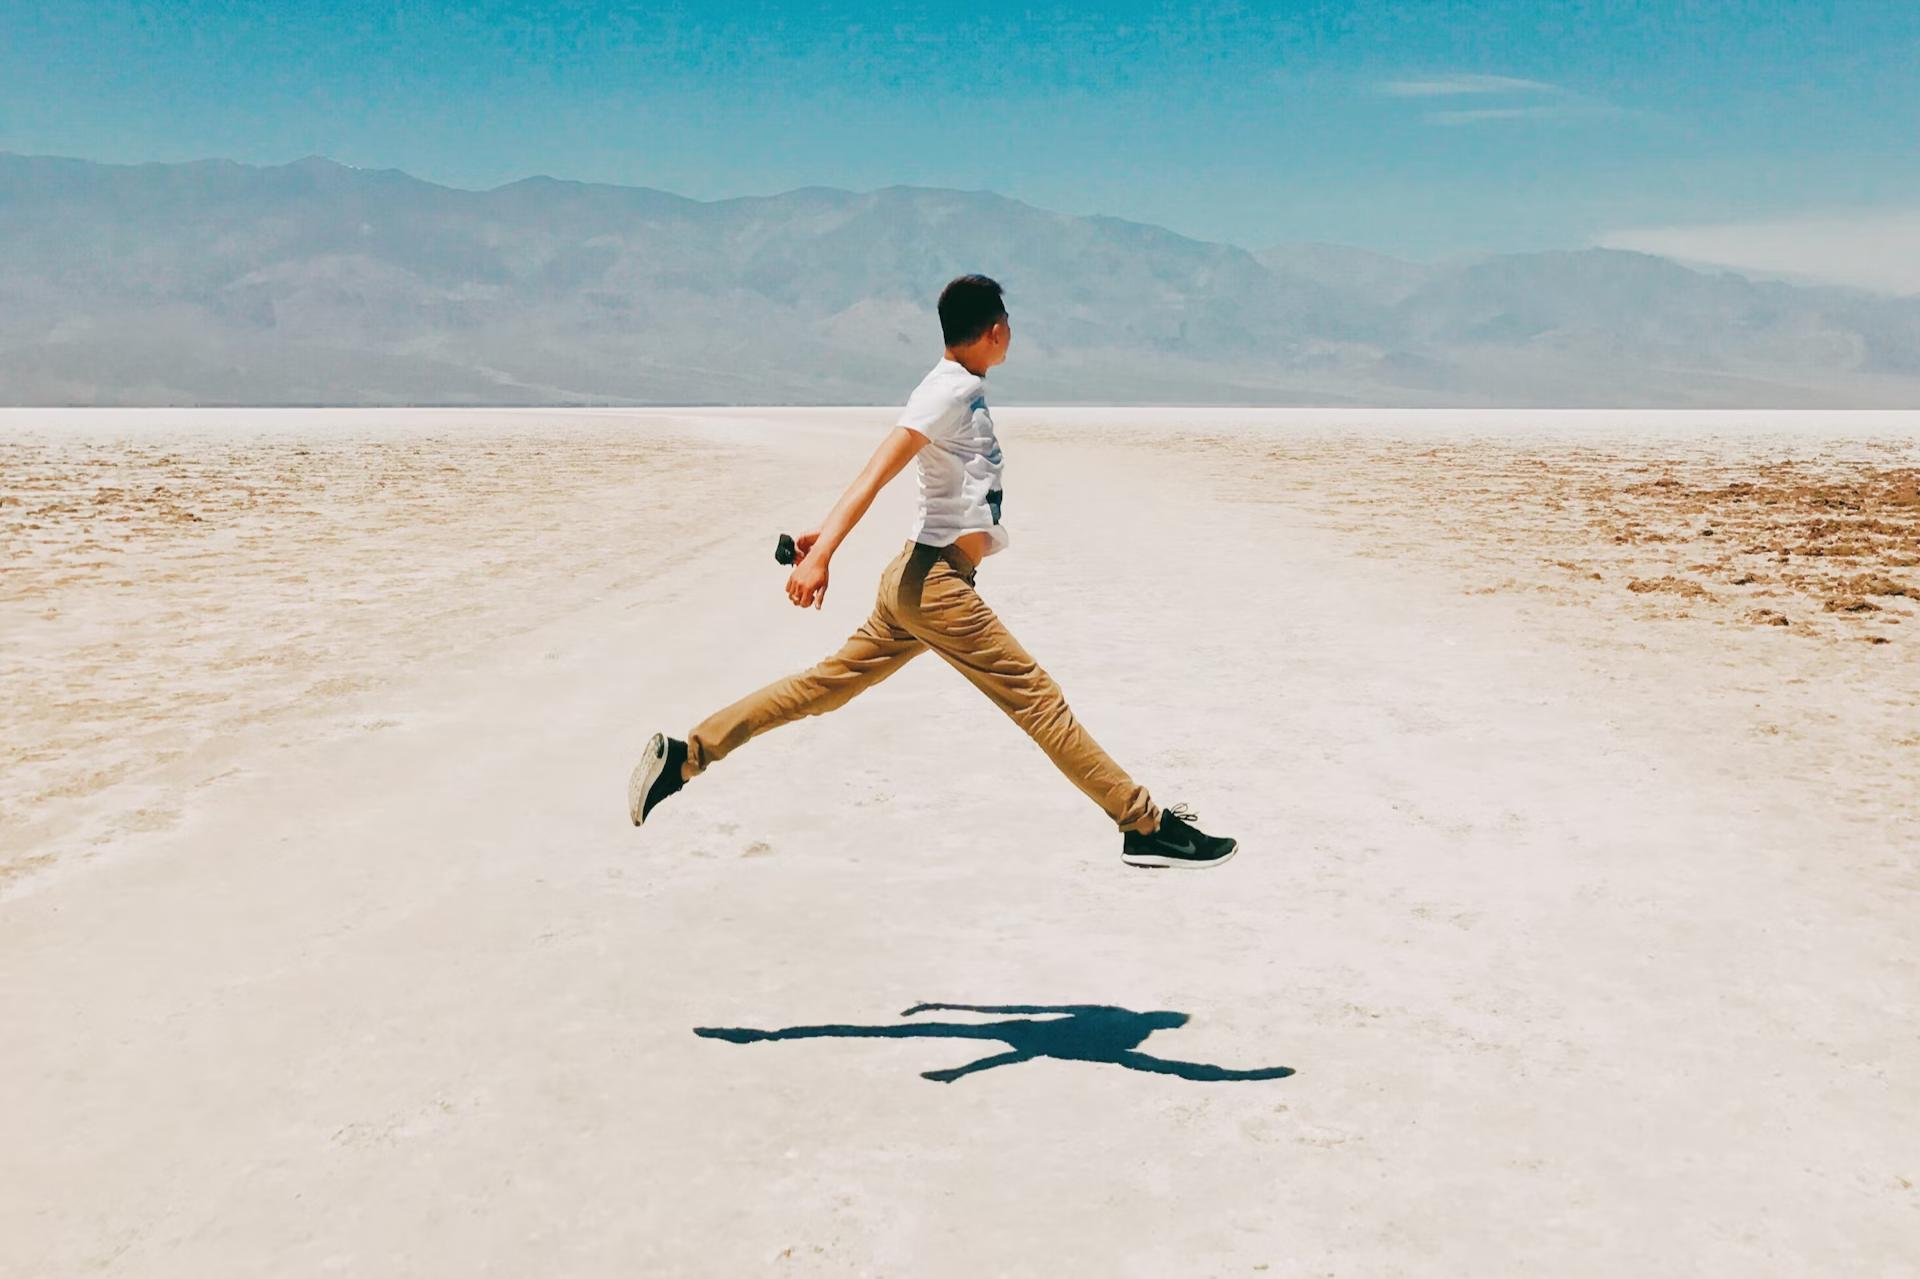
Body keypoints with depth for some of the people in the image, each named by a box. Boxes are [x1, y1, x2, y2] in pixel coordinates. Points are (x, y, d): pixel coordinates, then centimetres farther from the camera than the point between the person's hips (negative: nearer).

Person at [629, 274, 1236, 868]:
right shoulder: (948, 392, -15)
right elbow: (874, 475, -25)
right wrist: (820, 555, -34)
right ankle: (1146, 826, 0)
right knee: (1038, 699, -5)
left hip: (919, 580, 9)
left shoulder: (966, 390, 14)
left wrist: (827, 534, 23)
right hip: (935, 582, -9)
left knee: (827, 683, 12)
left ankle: (685, 754, 15)